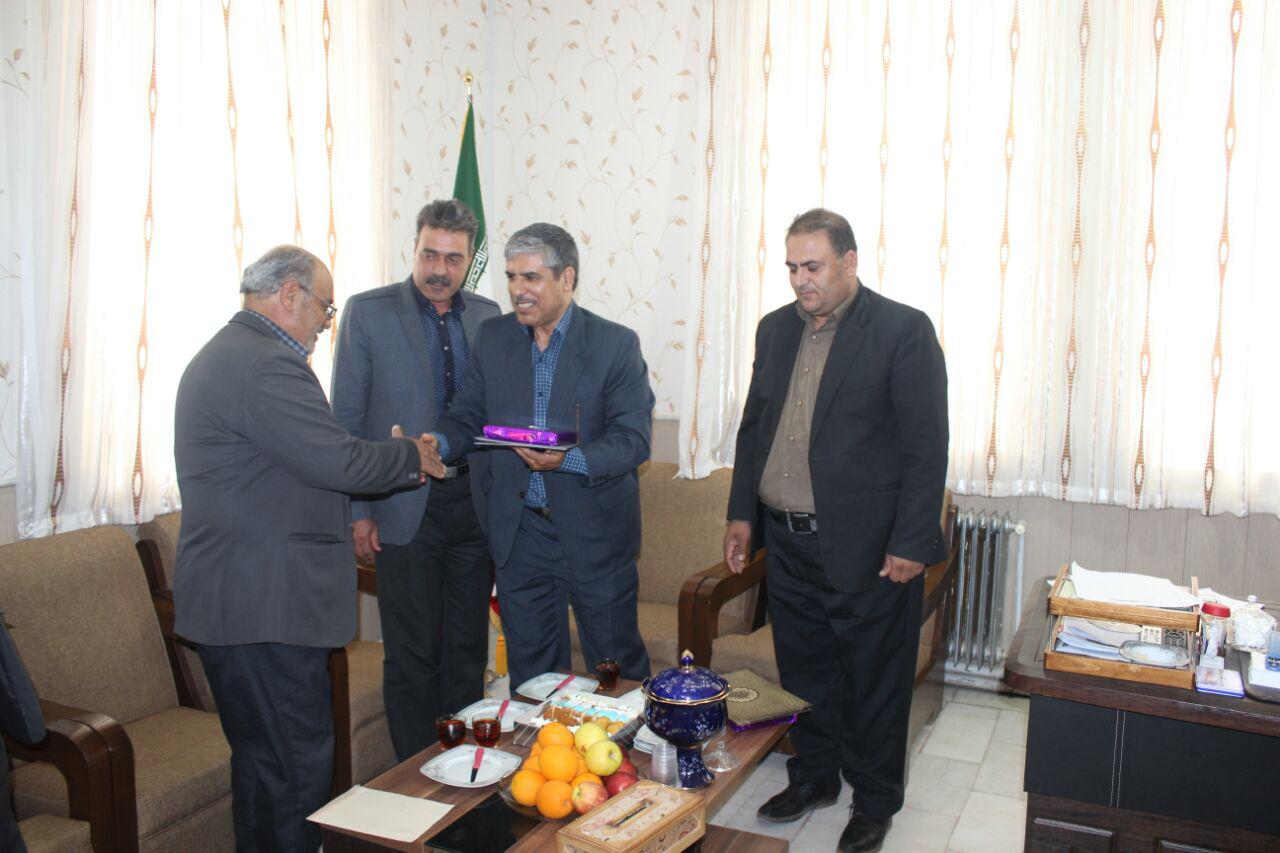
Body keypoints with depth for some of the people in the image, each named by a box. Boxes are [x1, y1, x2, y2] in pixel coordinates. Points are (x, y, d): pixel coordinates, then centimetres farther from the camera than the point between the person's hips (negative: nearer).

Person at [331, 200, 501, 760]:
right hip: (405, 509, -3)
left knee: (468, 649, 12)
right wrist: (358, 511, -8)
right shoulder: (367, 312, -2)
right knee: (412, 656, 4)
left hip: (473, 504, 4)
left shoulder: (487, 316, 8)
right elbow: (346, 419, -3)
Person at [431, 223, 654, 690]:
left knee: (616, 660, 12)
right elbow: (468, 415, 5)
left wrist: (568, 460, -30)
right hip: (518, 530, 3)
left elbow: (633, 439, -13)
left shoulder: (616, 344, -8)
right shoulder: (492, 337, 4)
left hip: (594, 530, -3)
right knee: (530, 668, 16)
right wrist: (438, 442, -17)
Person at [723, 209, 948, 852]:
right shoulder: (775, 329, 9)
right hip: (786, 542, 6)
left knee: (874, 681, 9)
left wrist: (911, 545, -15)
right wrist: (742, 513, 12)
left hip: (867, 548, -5)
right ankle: (813, 776, 38)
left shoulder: (904, 330, -10)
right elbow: (754, 425, 16)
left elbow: (927, 444, -12)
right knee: (803, 670, 18)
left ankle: (874, 801, 28)